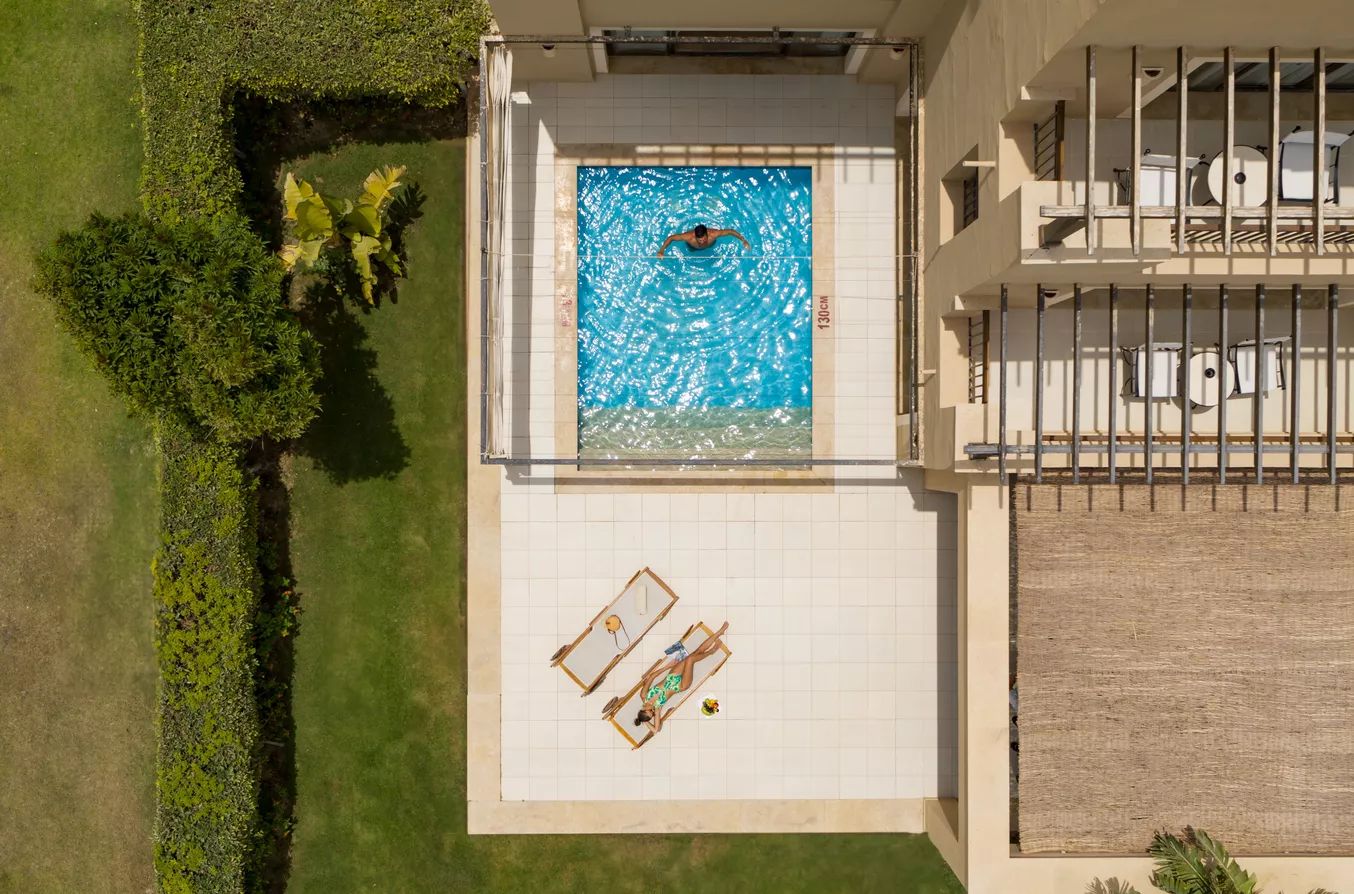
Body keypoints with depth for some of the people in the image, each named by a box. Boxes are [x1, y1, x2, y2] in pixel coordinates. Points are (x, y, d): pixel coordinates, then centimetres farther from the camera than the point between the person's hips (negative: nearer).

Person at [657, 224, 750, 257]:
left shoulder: (713, 234, -47)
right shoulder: (689, 237, -47)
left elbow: (731, 231, -35)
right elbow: (671, 237, -34)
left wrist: (744, 241, -38)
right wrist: (661, 251, -43)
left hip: (710, 247, 1)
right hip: (693, 249, 0)